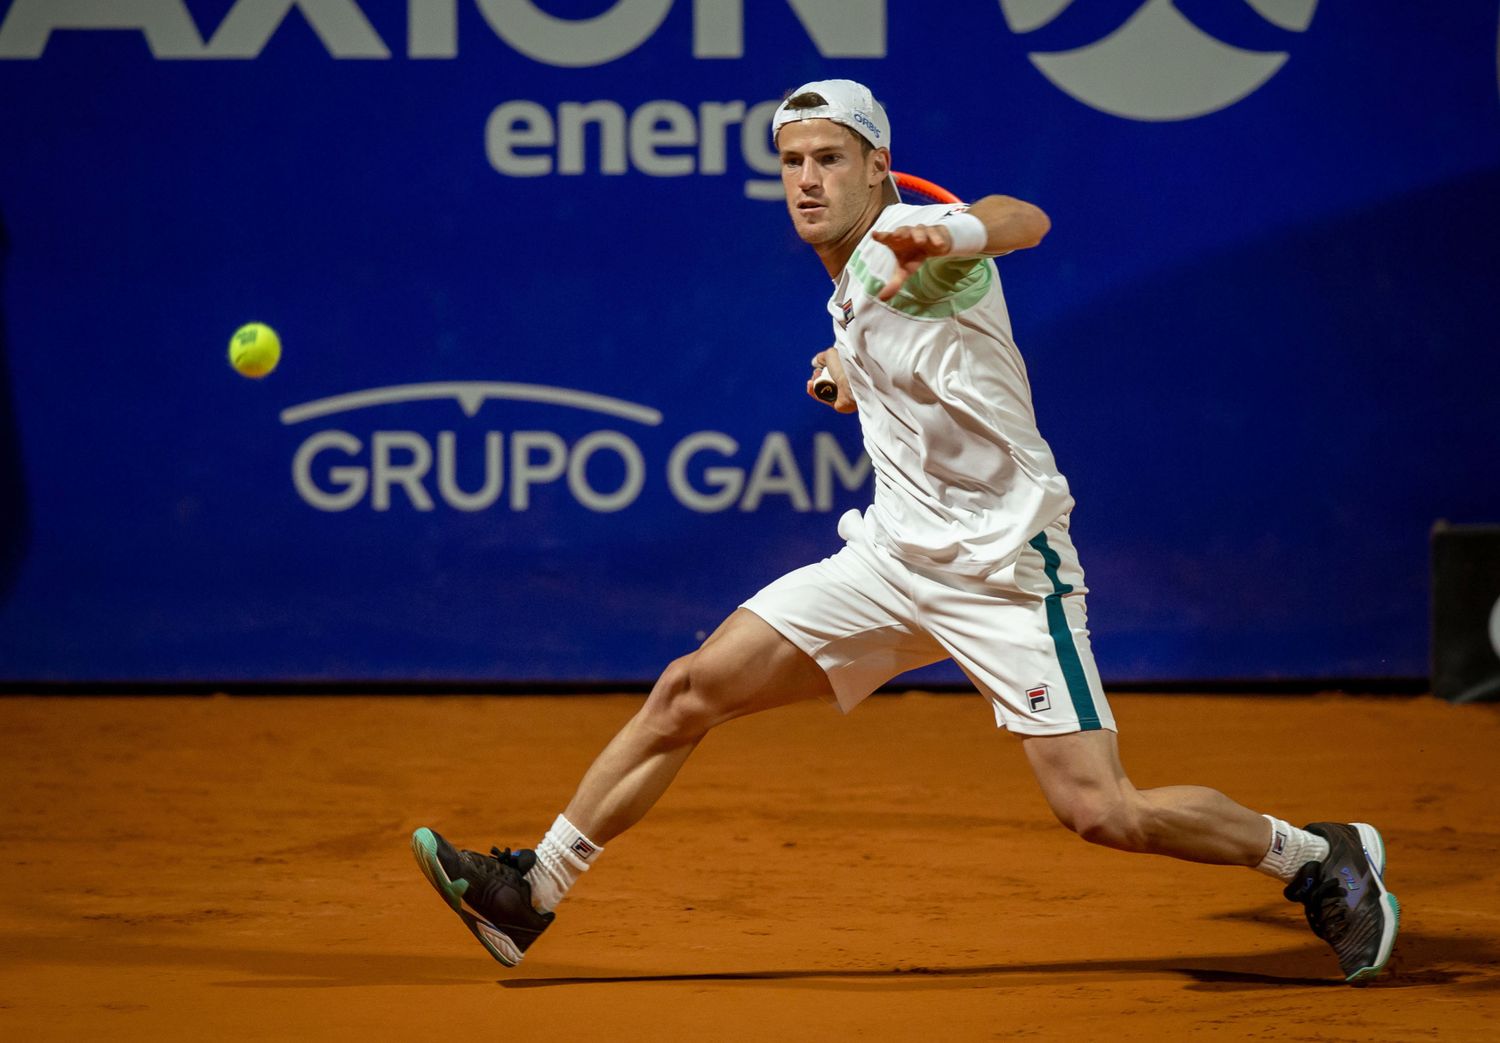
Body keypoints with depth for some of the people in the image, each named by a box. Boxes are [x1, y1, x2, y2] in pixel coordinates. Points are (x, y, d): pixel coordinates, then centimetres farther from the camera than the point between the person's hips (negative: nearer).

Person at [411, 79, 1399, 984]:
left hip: (1005, 572, -8)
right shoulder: (854, 285, 11)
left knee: (1102, 812, -14)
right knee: (690, 691, -1)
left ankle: (1320, 856, 8)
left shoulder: (904, 235, -15)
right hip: (893, 557, 8)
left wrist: (955, 234, -59)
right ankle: (533, 892, 8)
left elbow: (1024, 220, -39)